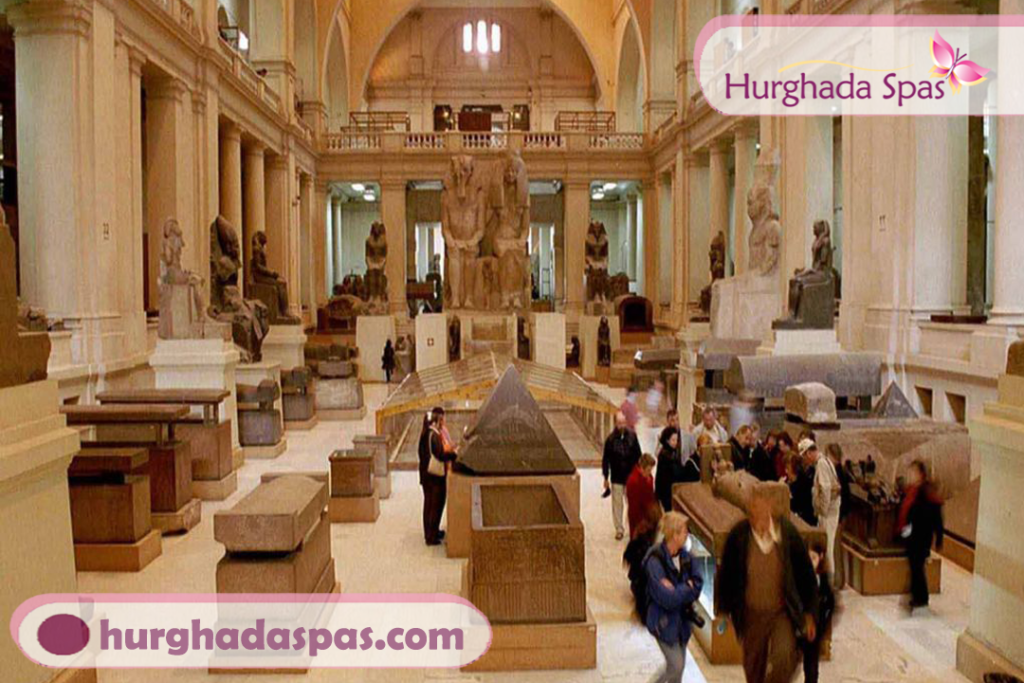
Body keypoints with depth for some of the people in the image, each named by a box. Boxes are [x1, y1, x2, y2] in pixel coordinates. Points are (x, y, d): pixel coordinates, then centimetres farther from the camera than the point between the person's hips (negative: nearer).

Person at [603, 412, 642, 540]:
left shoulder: (632, 436, -5)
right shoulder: (611, 439, -9)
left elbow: (638, 456, 5)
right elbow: (606, 459, -3)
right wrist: (606, 478, -2)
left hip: (631, 477, 1)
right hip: (616, 478, -1)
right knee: (617, 504, 6)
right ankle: (619, 530, 18)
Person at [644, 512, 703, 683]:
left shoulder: (684, 556, -4)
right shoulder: (655, 561, -25)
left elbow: (698, 583, -2)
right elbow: (668, 599, -26)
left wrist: (678, 591, -18)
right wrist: (687, 588, -13)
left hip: (681, 618, 7)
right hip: (664, 621, -6)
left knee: (679, 665, 16)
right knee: (675, 666, -2)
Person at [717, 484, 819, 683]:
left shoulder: (788, 532, -12)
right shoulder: (738, 535, -13)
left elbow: (806, 575, -1)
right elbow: (726, 575, -1)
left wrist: (809, 614, 2)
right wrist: (723, 611, 4)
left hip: (783, 612, -1)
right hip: (752, 614, 1)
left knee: (783, 658, -22)